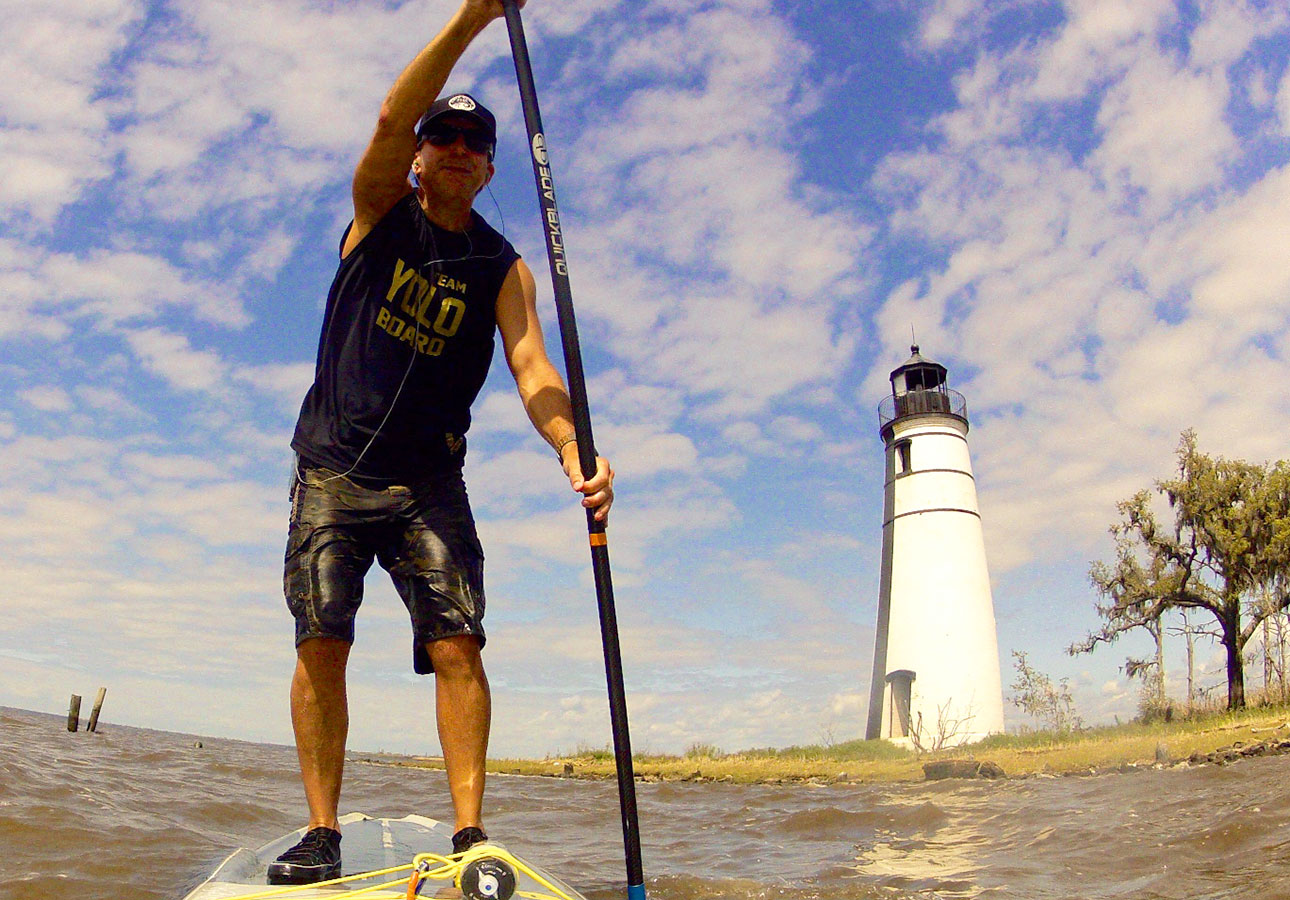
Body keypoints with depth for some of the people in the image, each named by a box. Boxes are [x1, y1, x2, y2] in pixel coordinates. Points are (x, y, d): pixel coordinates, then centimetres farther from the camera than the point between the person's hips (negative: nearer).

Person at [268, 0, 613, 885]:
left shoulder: (504, 267, 4)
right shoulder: (382, 209, 5)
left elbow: (532, 368, -11)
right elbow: (392, 119, -15)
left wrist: (575, 449, -31)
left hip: (428, 479, 1)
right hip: (334, 467, 0)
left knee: (457, 646, -11)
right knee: (322, 645, -6)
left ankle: (470, 832, -7)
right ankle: (322, 831, 4)